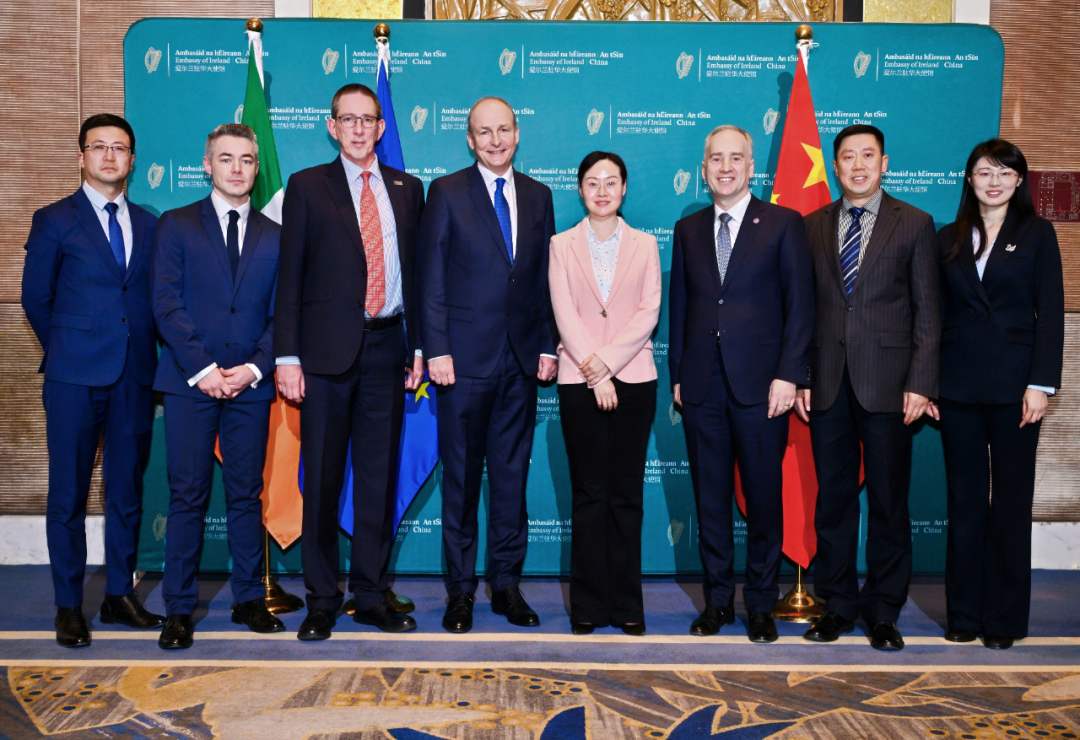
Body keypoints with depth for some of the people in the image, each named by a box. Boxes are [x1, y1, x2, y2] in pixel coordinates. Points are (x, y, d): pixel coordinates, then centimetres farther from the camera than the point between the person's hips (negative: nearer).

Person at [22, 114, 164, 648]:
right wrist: (67, 350, 8)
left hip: (135, 375, 3)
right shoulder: (54, 221, 2)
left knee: (127, 490, 9)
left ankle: (119, 594, 21)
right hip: (75, 377, -3)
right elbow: (35, 299, 6)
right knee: (69, 493, 2)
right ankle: (69, 606, 12)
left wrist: (143, 349, 5)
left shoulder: (148, 224, 12)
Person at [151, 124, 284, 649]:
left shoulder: (274, 237, 12)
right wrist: (202, 369, -12)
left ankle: (250, 599, 19)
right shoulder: (176, 225, 6)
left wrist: (254, 367, -8)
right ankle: (179, 610, 9)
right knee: (187, 497, 0)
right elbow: (167, 304, -3)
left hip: (250, 385, 2)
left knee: (247, 495, 8)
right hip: (190, 383, -2)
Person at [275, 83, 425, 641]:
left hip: (386, 347, 3)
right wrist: (287, 356, -7)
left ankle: (371, 595, 18)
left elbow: (416, 272, 13)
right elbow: (290, 276, 0)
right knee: (322, 477, 2)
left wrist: (417, 347, 7)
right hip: (328, 349, -2)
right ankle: (322, 600, 14)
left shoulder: (407, 190, 13)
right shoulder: (307, 187, 5)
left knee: (379, 474, 7)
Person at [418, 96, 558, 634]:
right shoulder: (446, 193, 1)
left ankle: (506, 584, 19)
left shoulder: (537, 196, 12)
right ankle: (460, 589, 14)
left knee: (512, 474, 8)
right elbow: (431, 278, -3)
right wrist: (437, 349, -10)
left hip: (522, 358, 4)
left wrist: (548, 345, 5)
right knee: (461, 477, 3)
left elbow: (546, 278, 13)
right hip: (466, 357, -3)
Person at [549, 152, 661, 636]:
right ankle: (588, 605, 8)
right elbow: (565, 315, -1)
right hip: (580, 380, 0)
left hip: (633, 378, 1)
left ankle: (627, 604, 10)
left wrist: (608, 360, -12)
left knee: (627, 495, 2)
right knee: (589, 495, 1)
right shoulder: (562, 245, 8)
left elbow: (648, 312, 0)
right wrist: (595, 376, -10)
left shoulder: (644, 245, 10)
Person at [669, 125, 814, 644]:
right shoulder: (687, 230, 13)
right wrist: (678, 374, 7)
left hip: (760, 385, -3)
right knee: (710, 498, 8)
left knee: (764, 498, 3)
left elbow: (800, 305, -2)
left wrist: (788, 375, -10)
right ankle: (718, 599, 20)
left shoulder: (783, 224, 3)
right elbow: (679, 306, 14)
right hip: (702, 385, 3)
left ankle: (761, 604, 17)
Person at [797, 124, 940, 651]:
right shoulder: (813, 227, 11)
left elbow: (927, 310, 0)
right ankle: (838, 602, 20)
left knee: (888, 500, 4)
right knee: (833, 497, 8)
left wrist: (921, 383, -8)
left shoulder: (914, 224, 4)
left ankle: (884, 611, 16)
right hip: (827, 383, 2)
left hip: (887, 383, -2)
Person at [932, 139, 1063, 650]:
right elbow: (936, 314, 9)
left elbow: (1050, 312, -2)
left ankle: (1004, 618, 13)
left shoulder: (1037, 234, 4)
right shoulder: (949, 238, 10)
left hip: (1014, 383, -2)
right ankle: (964, 613, 16)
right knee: (964, 498, 7)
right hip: (958, 384, 2)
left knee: (1011, 499, 3)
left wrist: (1041, 383, -10)